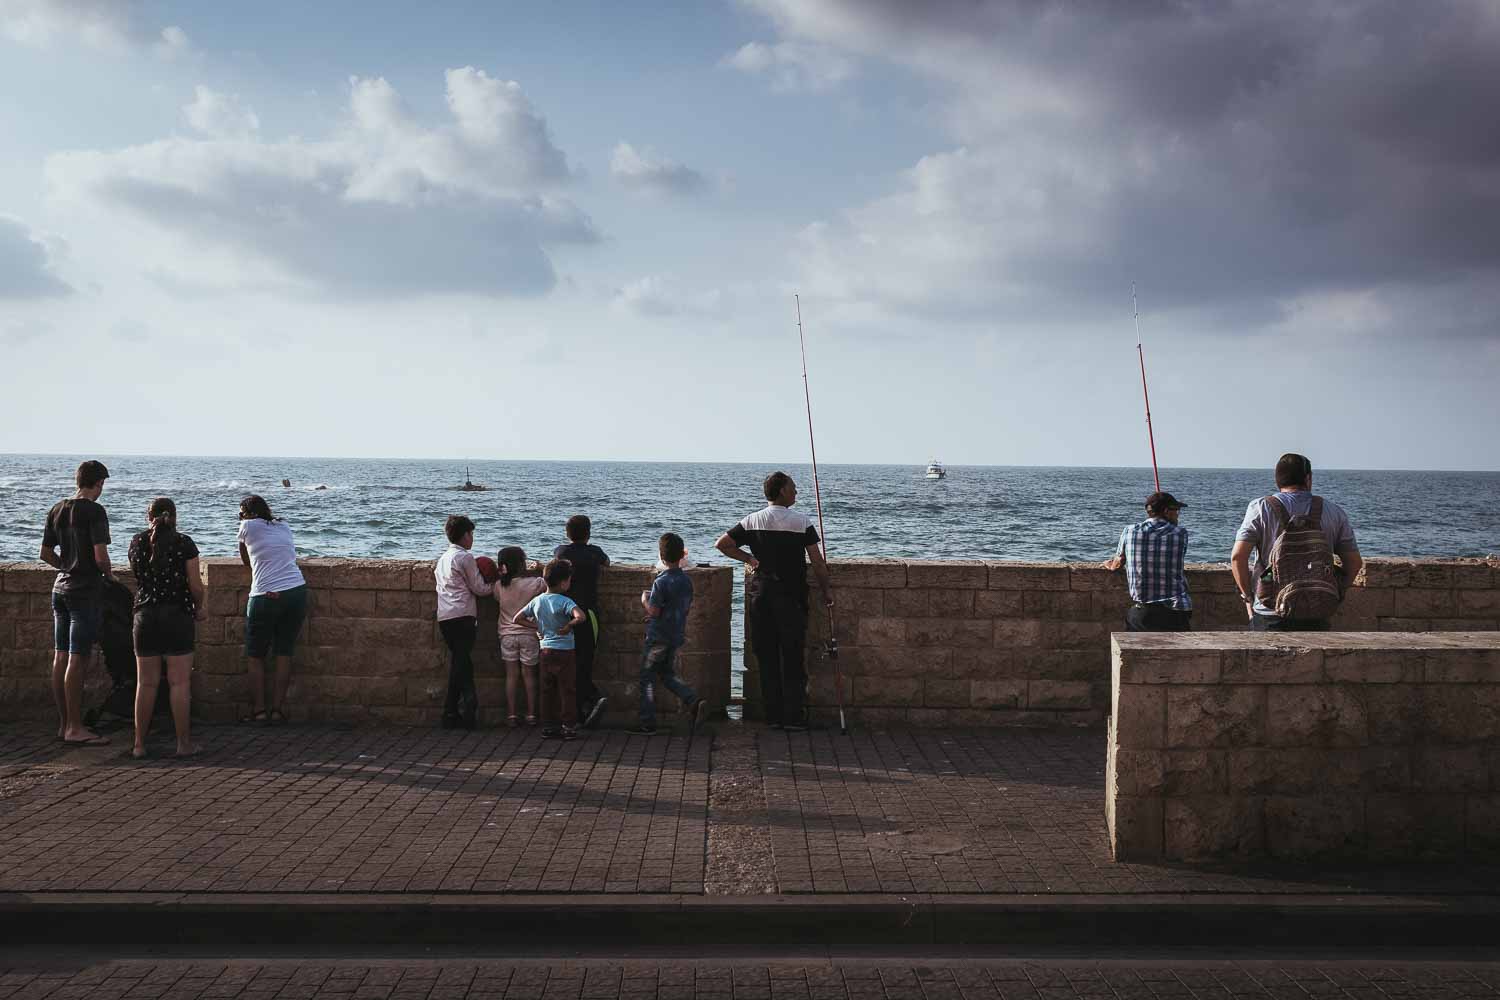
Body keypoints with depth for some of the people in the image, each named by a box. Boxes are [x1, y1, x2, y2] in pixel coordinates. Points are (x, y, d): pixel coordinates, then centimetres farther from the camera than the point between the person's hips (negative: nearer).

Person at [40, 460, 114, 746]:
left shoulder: (56, 510, 10)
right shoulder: (94, 511, -12)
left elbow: (46, 554, 14)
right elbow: (101, 556, -18)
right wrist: (108, 573, 0)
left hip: (61, 588, 8)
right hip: (86, 591, -8)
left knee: (60, 657, 9)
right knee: (77, 660, -6)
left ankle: (64, 723, 16)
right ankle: (74, 728, -5)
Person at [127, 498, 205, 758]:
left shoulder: (137, 543, 3)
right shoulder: (184, 543, -5)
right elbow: (195, 585, -6)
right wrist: (198, 608, 11)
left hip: (145, 616, 3)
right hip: (178, 615, -3)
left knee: (146, 683, 7)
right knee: (179, 682, 0)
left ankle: (139, 744, 10)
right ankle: (184, 743, 1)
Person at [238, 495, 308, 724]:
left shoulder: (248, 526, 3)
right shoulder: (284, 527, 16)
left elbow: (246, 561, 15)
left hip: (265, 596, -4)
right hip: (297, 592, 4)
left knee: (255, 656, 8)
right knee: (284, 654, 8)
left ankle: (259, 711, 5)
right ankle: (277, 710, 7)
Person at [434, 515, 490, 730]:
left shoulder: (443, 557, 20)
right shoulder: (465, 557, -6)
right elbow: (478, 588, -3)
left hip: (444, 617, 8)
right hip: (463, 616, -8)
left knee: (459, 664, 11)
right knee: (462, 664, -7)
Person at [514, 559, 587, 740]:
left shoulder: (537, 601, 3)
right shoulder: (564, 602, -17)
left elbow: (517, 619, 10)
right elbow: (581, 617, -34)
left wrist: (537, 626, 8)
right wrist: (568, 626, -18)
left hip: (545, 649, 6)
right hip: (563, 650, -6)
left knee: (547, 690, 12)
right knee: (566, 691, 1)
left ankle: (548, 727, 15)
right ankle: (569, 727, 4)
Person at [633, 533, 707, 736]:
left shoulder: (661, 582, -18)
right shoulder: (686, 580, 3)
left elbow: (653, 611, -19)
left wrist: (645, 599, 0)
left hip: (658, 637, -7)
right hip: (677, 636, 7)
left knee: (647, 678, 4)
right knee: (668, 674, 20)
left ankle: (647, 724, 5)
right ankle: (694, 701, -2)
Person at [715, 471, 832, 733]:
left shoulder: (752, 521, 3)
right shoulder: (801, 522, -7)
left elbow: (721, 544, 1)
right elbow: (818, 563, -8)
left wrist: (748, 558, 11)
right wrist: (825, 591, 5)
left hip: (759, 592, 3)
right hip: (790, 596, -3)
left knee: (766, 656, 8)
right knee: (791, 657, 2)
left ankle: (773, 716, 11)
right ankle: (792, 718, 2)